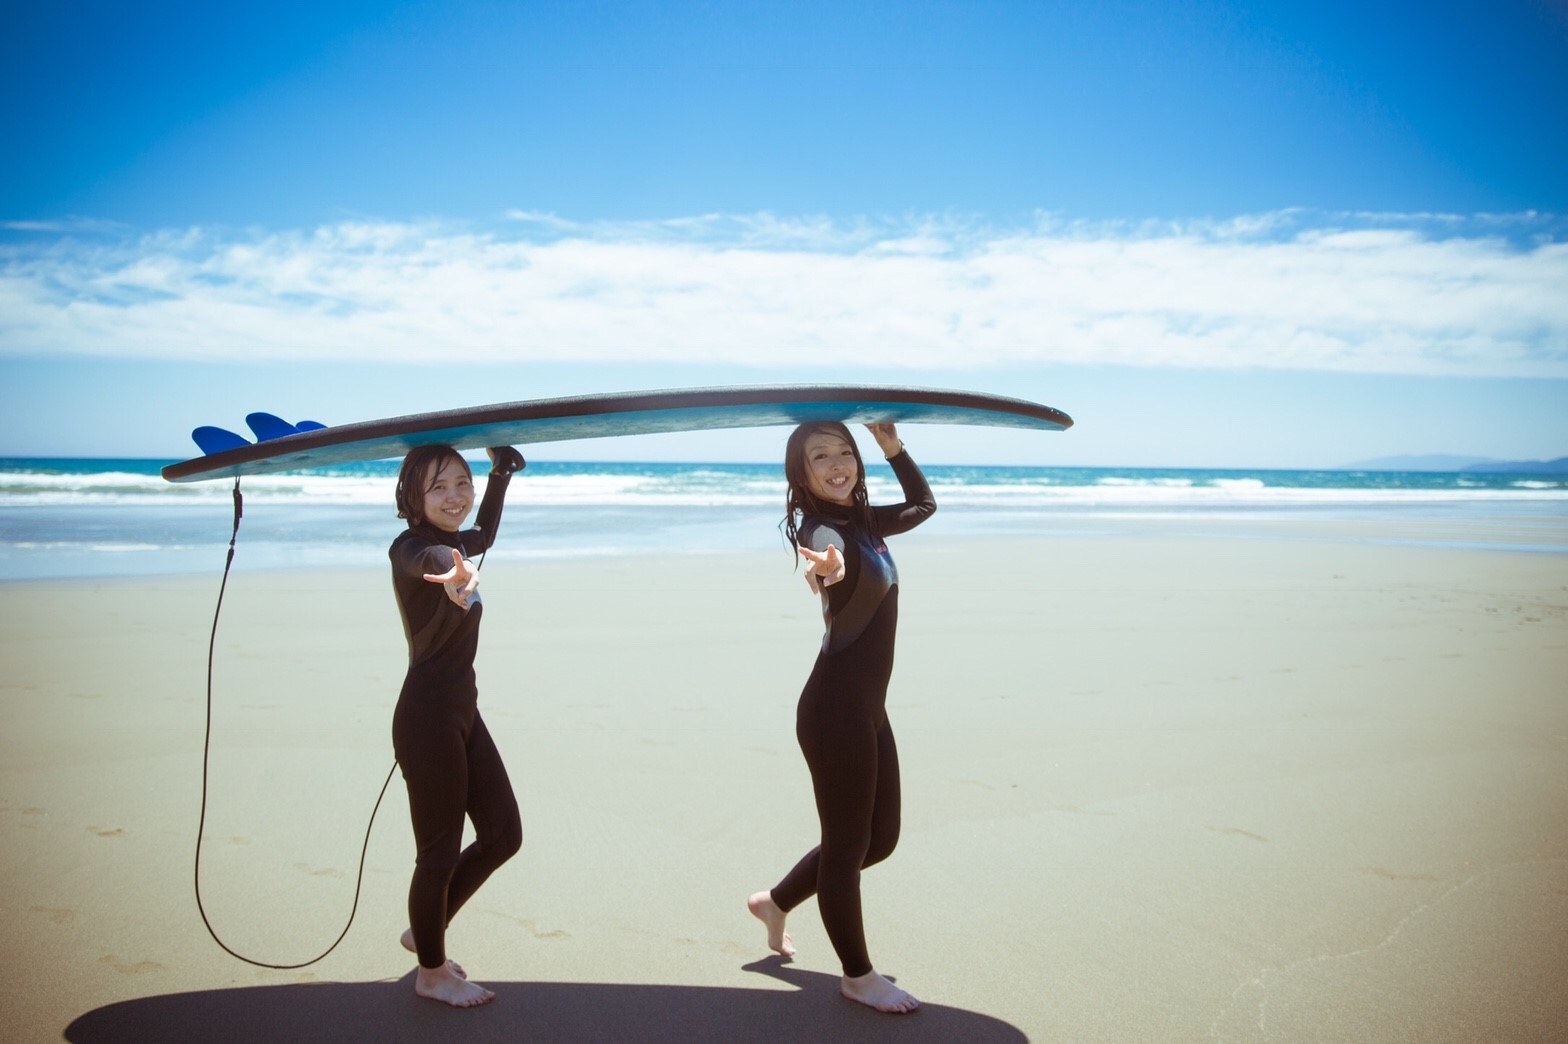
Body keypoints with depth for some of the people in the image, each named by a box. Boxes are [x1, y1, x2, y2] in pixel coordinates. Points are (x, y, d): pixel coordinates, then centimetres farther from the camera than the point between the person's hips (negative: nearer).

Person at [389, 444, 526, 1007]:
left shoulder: (452, 543, 9)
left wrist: (500, 473, 27)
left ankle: (425, 931, 34)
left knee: (503, 835, 15)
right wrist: (456, 572, -66)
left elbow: (482, 536, 34)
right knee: (440, 852, 4)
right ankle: (432, 972, 25)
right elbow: (433, 558, -43)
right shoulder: (412, 548, -17)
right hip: (427, 718, -9)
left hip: (462, 712, 9)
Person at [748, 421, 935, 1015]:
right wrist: (834, 567, -65)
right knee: (846, 844, 5)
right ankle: (857, 976, 22)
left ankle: (776, 901, 37)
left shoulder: (864, 521, 9)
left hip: (867, 707, 10)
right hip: (834, 710, -9)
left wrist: (893, 448, 17)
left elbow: (923, 504, 27)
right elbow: (832, 551, -43)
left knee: (880, 838, 19)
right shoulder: (820, 527, -17)